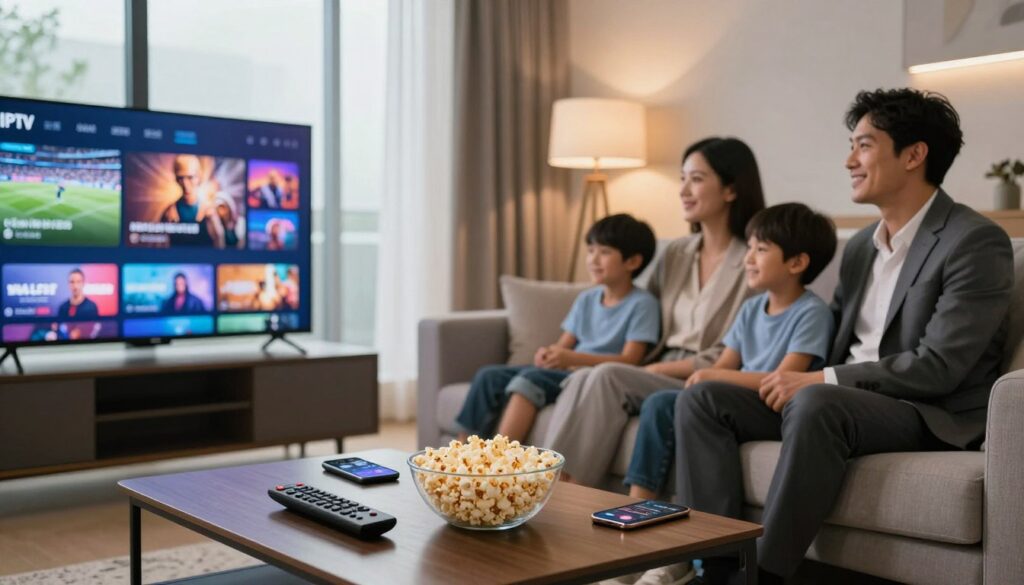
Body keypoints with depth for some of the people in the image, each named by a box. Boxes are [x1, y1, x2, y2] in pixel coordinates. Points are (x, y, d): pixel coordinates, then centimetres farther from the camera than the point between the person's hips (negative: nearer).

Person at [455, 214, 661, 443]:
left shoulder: (642, 303, -4)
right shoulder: (586, 299, 17)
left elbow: (630, 360, -13)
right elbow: (564, 345, 16)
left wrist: (573, 359, -24)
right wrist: (549, 354, -9)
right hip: (567, 373, 8)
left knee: (531, 377, -31)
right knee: (490, 376, -9)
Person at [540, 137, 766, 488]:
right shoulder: (675, 255, 16)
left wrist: (658, 370, -13)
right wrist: (634, 367, -1)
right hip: (656, 376, 6)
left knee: (607, 376, -30)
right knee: (582, 377, -25)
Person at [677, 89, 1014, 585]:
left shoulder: (976, 242, -10)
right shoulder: (859, 246, 15)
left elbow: (938, 367, -18)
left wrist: (819, 381, -18)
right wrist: (791, 379, -1)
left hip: (934, 415, -7)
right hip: (839, 401, 8)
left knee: (816, 404, -38)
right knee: (702, 399, -8)